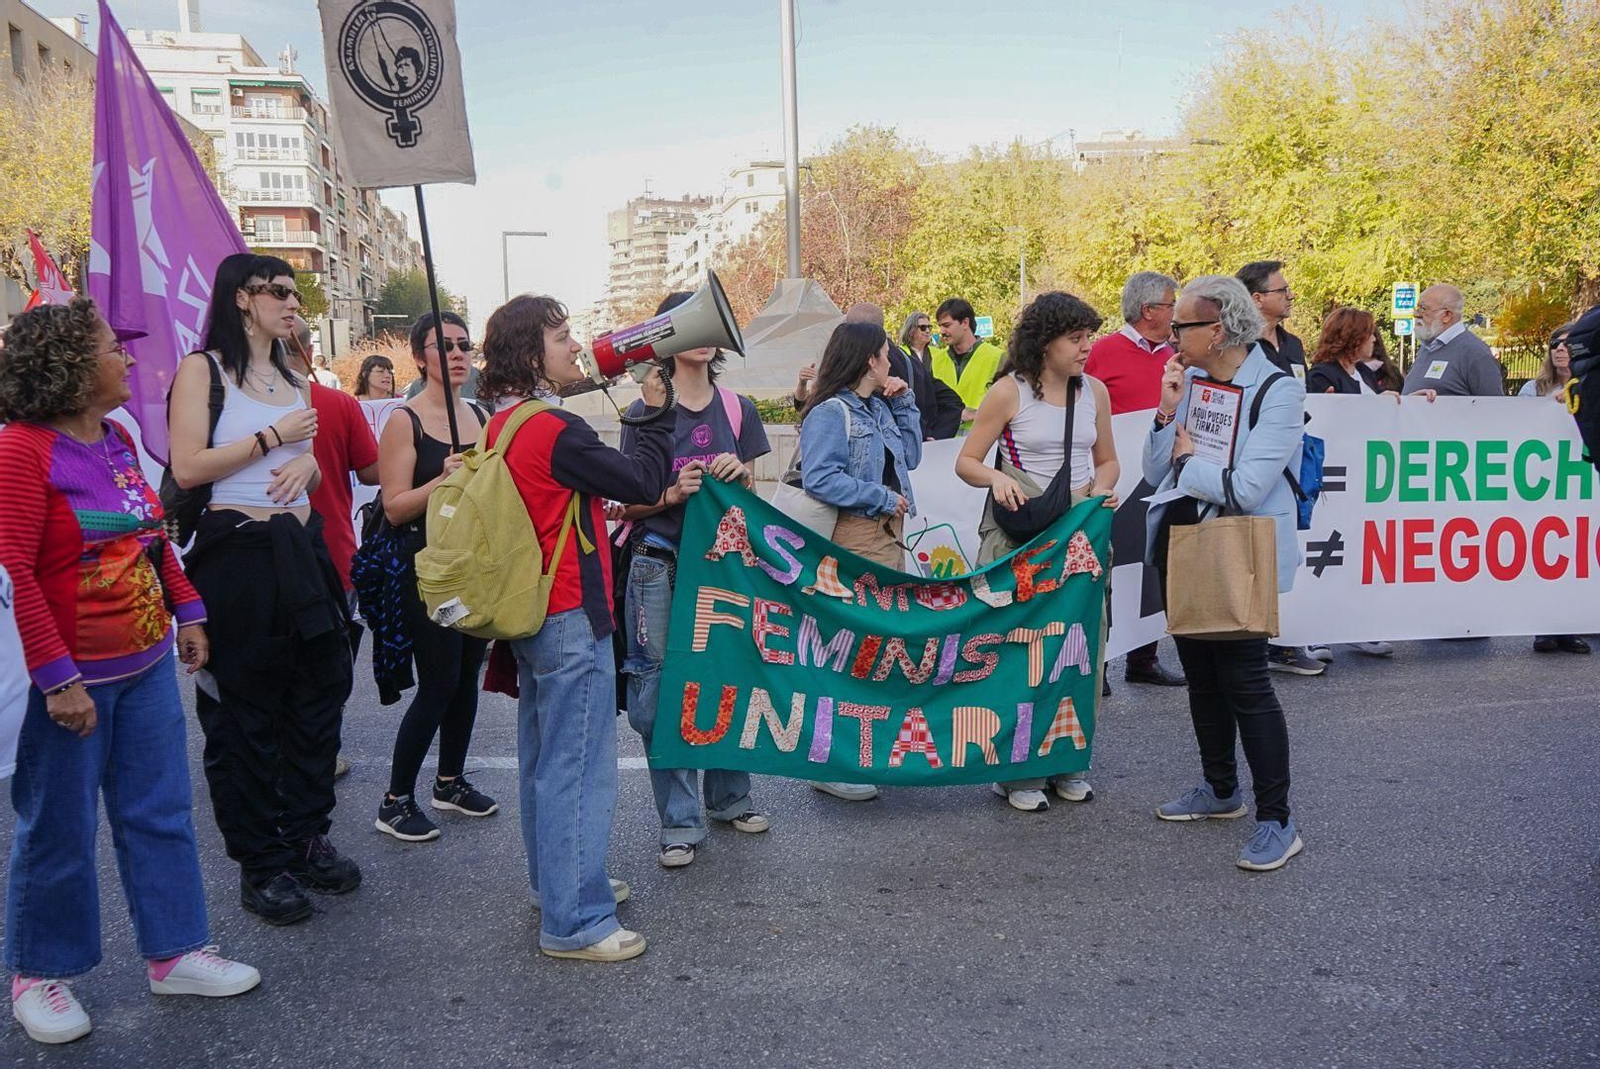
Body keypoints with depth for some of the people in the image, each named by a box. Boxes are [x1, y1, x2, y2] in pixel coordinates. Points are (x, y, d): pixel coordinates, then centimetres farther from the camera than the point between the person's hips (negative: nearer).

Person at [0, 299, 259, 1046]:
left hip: (148, 664, 7)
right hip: (76, 677, -7)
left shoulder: (118, 439, 7)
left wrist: (186, 612, 12)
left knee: (159, 814, 13)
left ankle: (175, 953, 26)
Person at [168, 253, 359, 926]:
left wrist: (307, 461, 0)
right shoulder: (203, 370, -4)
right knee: (246, 713, 3)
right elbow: (188, 467, -14)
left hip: (301, 549, 7)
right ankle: (260, 865, 14)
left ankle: (306, 838, 24)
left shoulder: (295, 381, 16)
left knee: (319, 695, 10)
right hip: (236, 552, -7)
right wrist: (273, 438, -11)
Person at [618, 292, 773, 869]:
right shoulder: (644, 413, -1)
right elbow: (629, 503, 0)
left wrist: (740, 474, -10)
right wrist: (673, 493, -19)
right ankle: (680, 820, 10)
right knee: (662, 692, -2)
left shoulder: (738, 409, 8)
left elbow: (753, 495, 13)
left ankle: (729, 796, 29)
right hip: (659, 566, -3)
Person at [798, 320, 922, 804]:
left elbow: (910, 455, 22)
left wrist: (905, 402, 13)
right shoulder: (830, 411, -11)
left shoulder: (879, 408, 15)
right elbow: (819, 479, -20)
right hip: (852, 537, -9)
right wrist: (882, 497, -14)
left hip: (888, 531, 9)